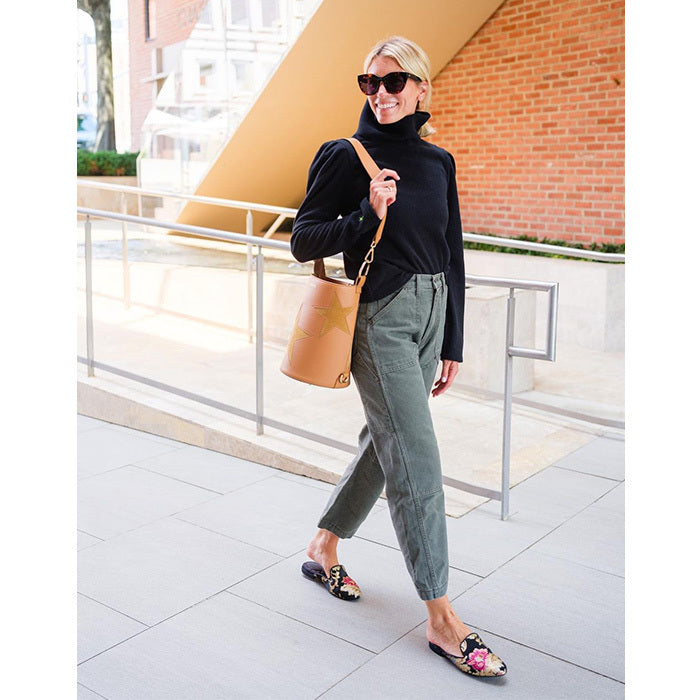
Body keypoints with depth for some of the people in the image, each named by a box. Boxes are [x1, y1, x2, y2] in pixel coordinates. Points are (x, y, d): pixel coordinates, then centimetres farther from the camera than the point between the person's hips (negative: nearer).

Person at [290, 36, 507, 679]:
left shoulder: (438, 162, 10)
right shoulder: (348, 157, -4)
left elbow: (452, 256, 12)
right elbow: (304, 241, -5)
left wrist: (452, 345, 11)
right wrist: (368, 215, -20)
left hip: (430, 316, 6)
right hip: (380, 318, -6)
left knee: (385, 442, 14)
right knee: (417, 463, -7)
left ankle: (324, 549, 35)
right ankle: (441, 619, 2)